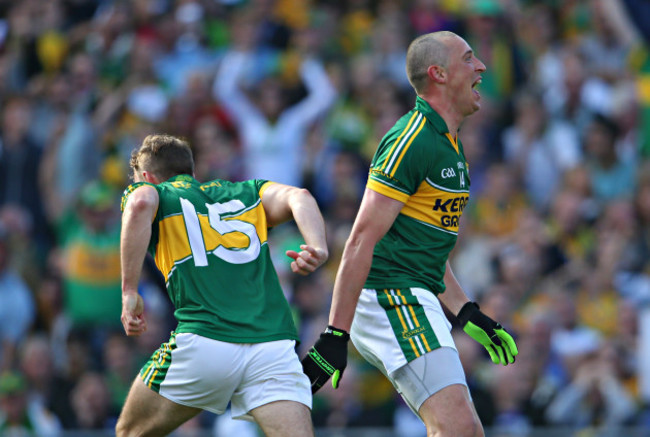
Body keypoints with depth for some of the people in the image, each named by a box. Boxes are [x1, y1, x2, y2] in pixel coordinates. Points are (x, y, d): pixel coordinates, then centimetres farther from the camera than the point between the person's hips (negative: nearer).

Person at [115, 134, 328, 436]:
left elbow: (141, 204, -9)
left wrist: (129, 292, -9)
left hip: (203, 341, -2)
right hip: (274, 342, 3)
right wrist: (318, 248, -10)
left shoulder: (151, 191, 16)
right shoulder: (245, 192, 27)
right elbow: (298, 197, 8)